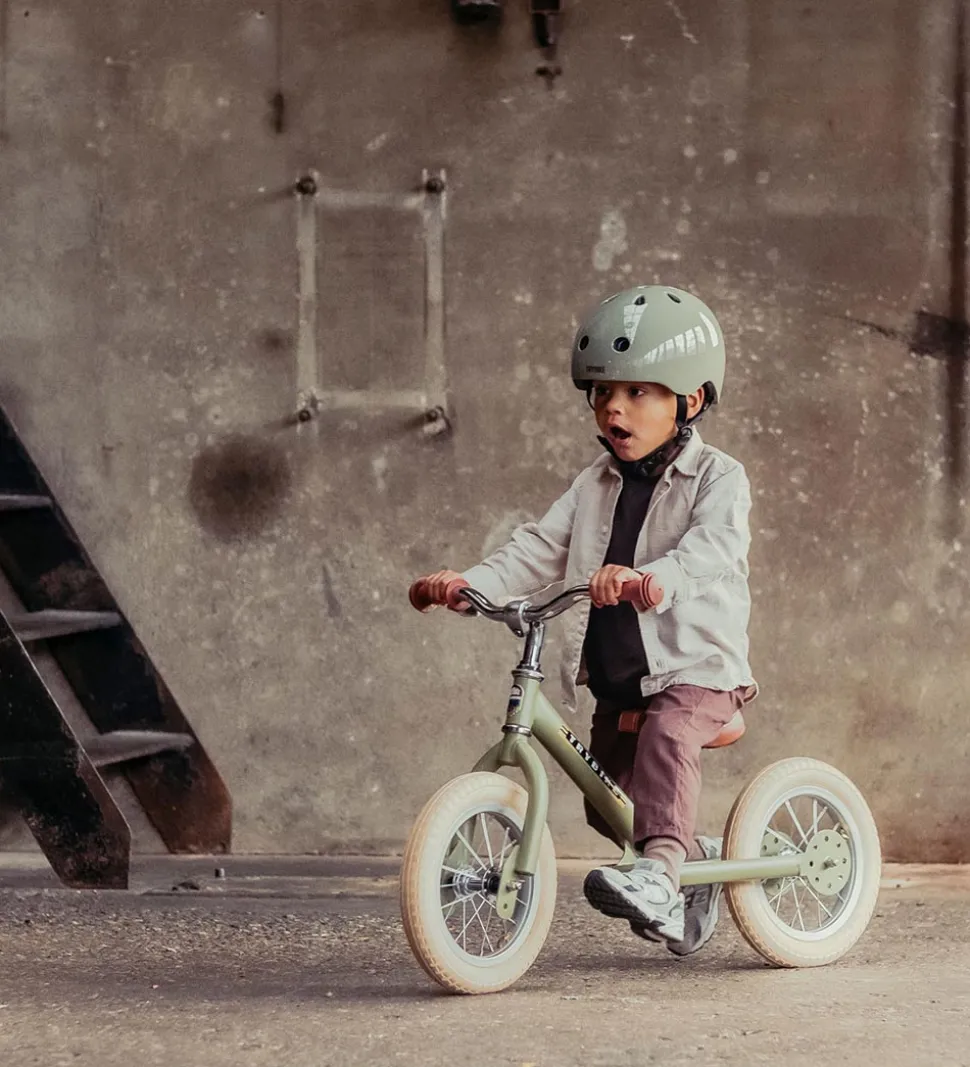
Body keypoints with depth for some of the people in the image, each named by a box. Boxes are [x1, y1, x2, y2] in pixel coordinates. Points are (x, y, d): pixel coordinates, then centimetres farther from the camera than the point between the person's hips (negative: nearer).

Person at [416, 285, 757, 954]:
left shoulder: (717, 478, -8)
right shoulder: (597, 485, 11)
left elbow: (712, 548, -28)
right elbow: (540, 549, 2)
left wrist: (652, 579, -49)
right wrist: (471, 582, -17)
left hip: (695, 670, -7)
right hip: (615, 683, 7)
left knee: (666, 738, -36)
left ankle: (659, 876, -45)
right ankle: (696, 856, 37)